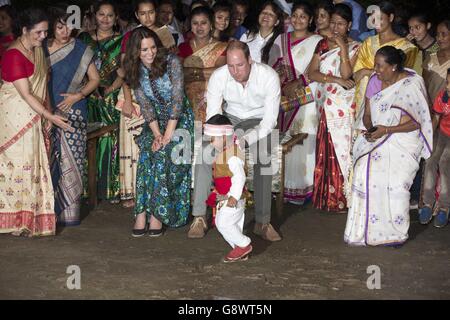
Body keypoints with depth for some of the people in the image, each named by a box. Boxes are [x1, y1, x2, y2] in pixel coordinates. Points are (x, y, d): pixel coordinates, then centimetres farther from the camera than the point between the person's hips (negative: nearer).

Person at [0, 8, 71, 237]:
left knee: (32, 164, 10)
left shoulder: (37, 49, 9)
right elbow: (25, 94, -20)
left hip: (32, 116, 8)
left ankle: (30, 217, 18)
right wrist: (49, 115, -18)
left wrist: (46, 113, 5)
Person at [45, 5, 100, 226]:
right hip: (48, 113, 2)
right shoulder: (42, 49, 7)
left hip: (73, 112, -2)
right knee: (49, 161, -2)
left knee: (71, 160, -5)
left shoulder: (80, 50, 2)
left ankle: (70, 211, 2)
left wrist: (78, 95, -9)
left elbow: (95, 79, 8)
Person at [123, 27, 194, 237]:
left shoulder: (171, 62, -14)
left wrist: (168, 134, -24)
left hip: (180, 117, -3)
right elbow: (145, 105, -3)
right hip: (155, 120, 3)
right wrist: (156, 134, -16)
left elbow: (177, 98, -18)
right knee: (147, 152, -23)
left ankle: (157, 213, -21)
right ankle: (142, 212, -24)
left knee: (164, 153, -26)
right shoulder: (135, 71, -1)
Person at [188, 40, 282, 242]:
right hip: (230, 117, 2)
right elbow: (213, 116, -18)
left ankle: (262, 222, -21)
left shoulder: (269, 76, -26)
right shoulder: (218, 76, -21)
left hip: (259, 120, -2)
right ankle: (199, 217, -12)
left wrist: (246, 139, -39)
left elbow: (270, 120, -25)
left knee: (263, 157, -29)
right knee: (204, 151, -20)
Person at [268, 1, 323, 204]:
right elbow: (271, 68, 13)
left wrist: (297, 83, -13)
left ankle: (301, 187, 2)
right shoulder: (281, 40, 16)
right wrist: (280, 86, -2)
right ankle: (280, 184, 12)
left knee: (301, 142, -5)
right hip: (281, 98, 4)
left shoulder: (317, 41, 2)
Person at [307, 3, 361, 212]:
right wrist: (336, 80, -11)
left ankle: (342, 197, 2)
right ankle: (326, 195, 10)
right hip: (326, 103, 3)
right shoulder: (323, 44, 11)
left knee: (342, 146, -5)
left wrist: (343, 47, -14)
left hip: (345, 106, -3)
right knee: (326, 149, 3)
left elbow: (346, 74, -12)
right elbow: (312, 73, 1)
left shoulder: (354, 47, 1)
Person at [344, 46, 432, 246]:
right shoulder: (375, 81, 6)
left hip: (403, 140, -4)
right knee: (363, 173, -13)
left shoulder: (412, 85, -10)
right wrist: (369, 128, -10)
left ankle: (395, 233, 1)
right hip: (375, 139, 5)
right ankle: (364, 229, -1)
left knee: (395, 184, -16)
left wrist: (386, 130, -19)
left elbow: (417, 123, -11)